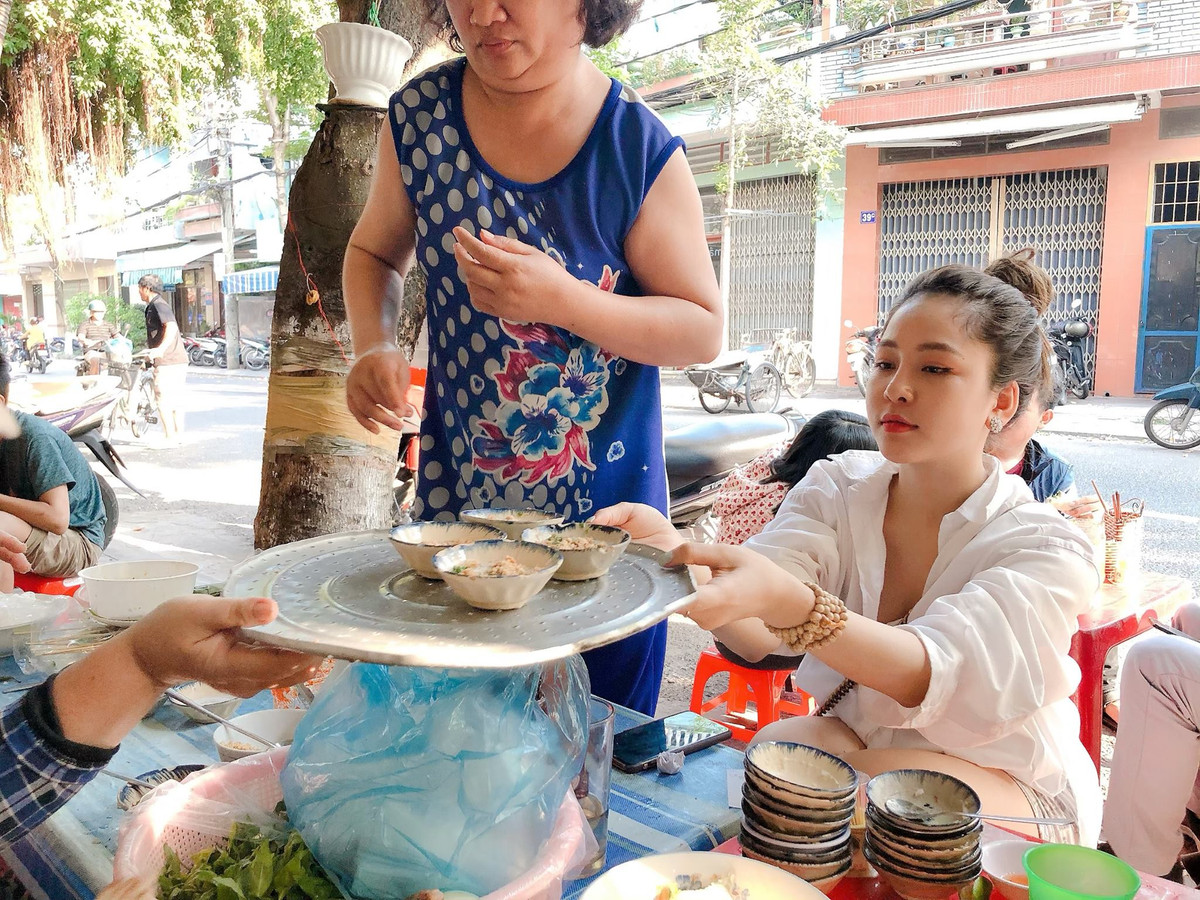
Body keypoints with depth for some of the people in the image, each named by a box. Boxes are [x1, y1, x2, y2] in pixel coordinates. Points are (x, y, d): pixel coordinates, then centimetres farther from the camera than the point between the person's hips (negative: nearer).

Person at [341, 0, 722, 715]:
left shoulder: (641, 151, -11)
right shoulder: (419, 114, -1)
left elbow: (704, 331, -8)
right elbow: (375, 251, 14)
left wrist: (561, 299, -23)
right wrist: (375, 346, -6)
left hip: (603, 506, -2)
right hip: (454, 493, 3)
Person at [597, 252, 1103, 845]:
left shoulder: (1048, 550, -16)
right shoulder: (840, 487, -5)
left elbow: (935, 674, -35)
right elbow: (755, 636, -21)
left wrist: (787, 601, -53)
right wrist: (677, 559, -44)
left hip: (1008, 788, -2)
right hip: (846, 741, 3)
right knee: (780, 741, -28)